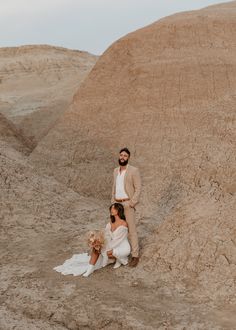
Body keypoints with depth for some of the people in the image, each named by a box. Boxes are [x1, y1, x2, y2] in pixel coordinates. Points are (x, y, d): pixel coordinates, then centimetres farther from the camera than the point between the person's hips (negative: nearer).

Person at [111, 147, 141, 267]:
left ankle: (135, 256, 1)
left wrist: (131, 204, -18)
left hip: (127, 204, -7)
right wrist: (113, 202, 11)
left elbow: (138, 188, -12)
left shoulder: (134, 170, -11)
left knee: (131, 230, -6)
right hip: (117, 204, 7)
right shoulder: (116, 170, 11)